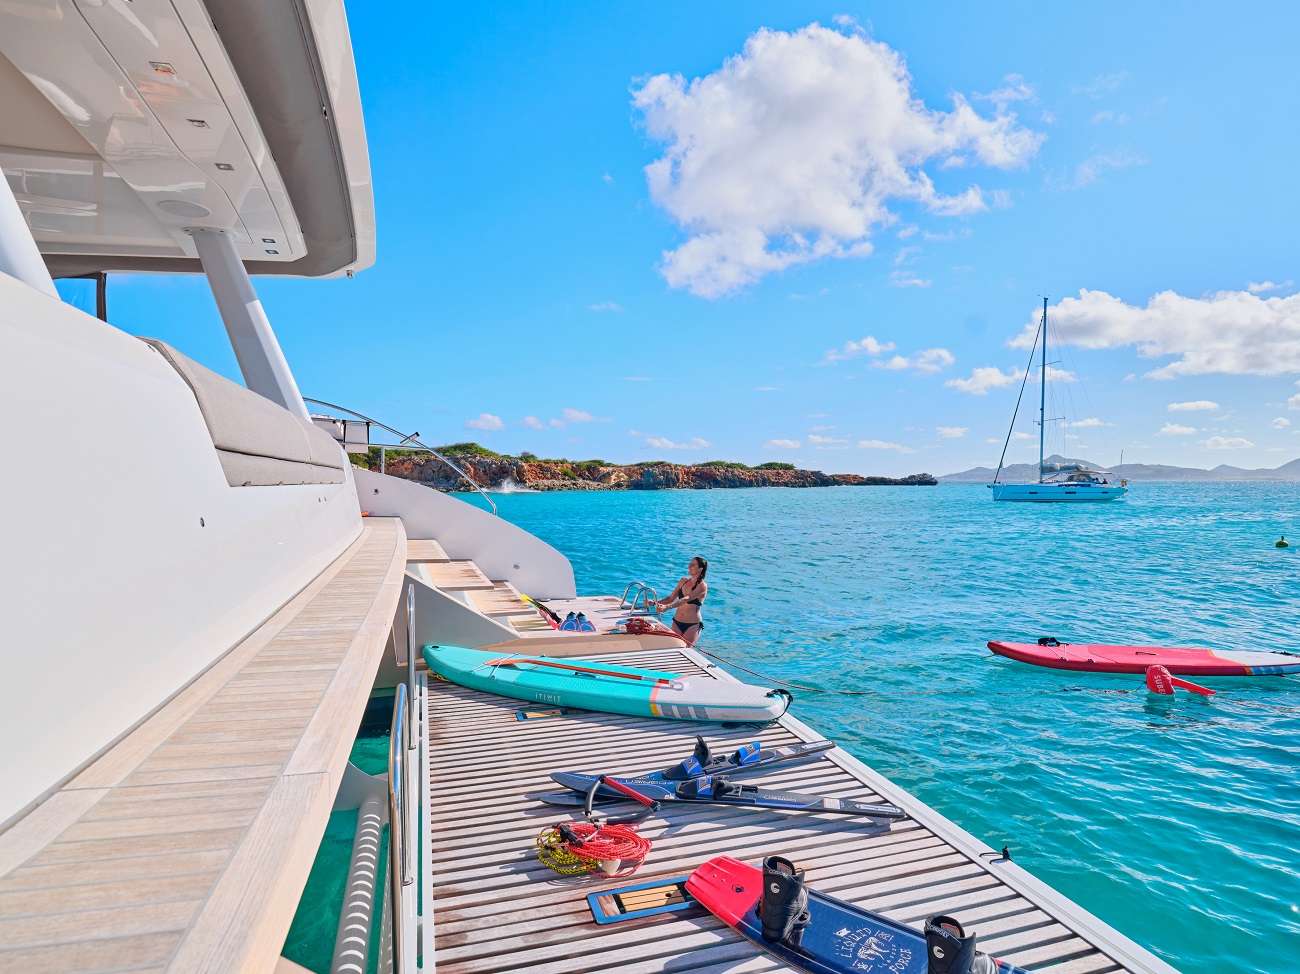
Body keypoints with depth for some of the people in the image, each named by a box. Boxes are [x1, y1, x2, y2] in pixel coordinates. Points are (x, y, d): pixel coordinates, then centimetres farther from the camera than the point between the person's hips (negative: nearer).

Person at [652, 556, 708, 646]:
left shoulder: (702, 586, -12)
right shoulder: (683, 581, 7)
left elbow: (686, 599, -26)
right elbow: (671, 598, 11)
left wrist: (667, 606, -38)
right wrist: (655, 602, -6)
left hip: (692, 625, -6)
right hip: (676, 622, 6)